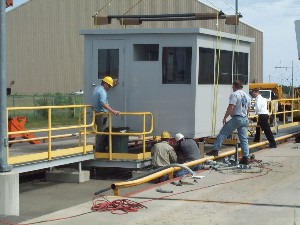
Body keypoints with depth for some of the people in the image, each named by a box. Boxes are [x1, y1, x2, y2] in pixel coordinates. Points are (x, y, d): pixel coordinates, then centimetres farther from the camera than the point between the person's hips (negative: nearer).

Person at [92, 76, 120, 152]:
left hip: (96, 113, 10)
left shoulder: (96, 89, 15)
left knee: (99, 131, 15)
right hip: (101, 114, -10)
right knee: (102, 132, -7)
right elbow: (103, 103, -33)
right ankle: (99, 149, -5)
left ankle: (98, 148, 19)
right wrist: (113, 111, -40)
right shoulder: (102, 91, -17)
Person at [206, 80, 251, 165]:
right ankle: (245, 158, 3)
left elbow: (231, 107, -17)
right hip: (245, 119, 7)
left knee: (223, 133, -2)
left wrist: (225, 117, -12)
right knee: (244, 139, 7)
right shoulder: (247, 96, 17)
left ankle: (215, 150, -7)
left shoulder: (234, 94, -9)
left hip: (236, 118, -7)